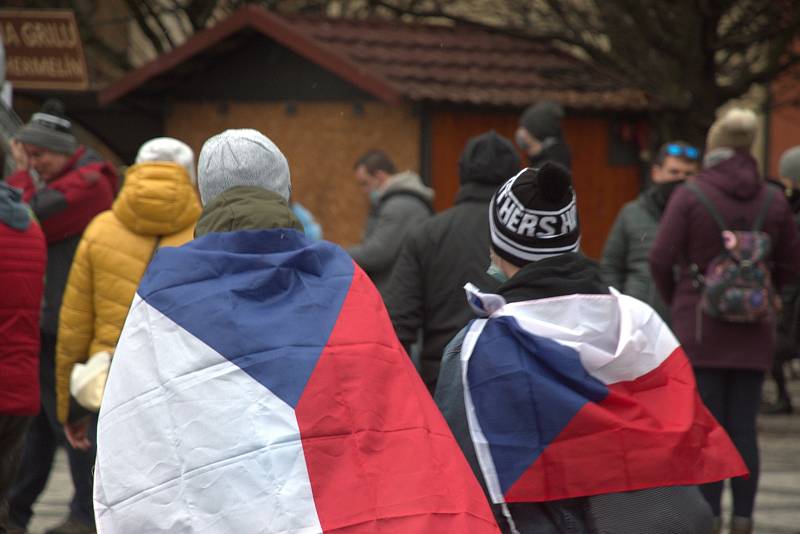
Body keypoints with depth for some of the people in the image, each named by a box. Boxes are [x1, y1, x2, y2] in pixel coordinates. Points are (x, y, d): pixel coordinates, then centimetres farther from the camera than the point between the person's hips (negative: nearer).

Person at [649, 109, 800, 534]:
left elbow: (661, 259, -9)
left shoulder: (690, 197, -9)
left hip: (701, 327, -3)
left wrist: (674, 299, 9)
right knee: (744, 428, 7)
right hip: (753, 332, 3)